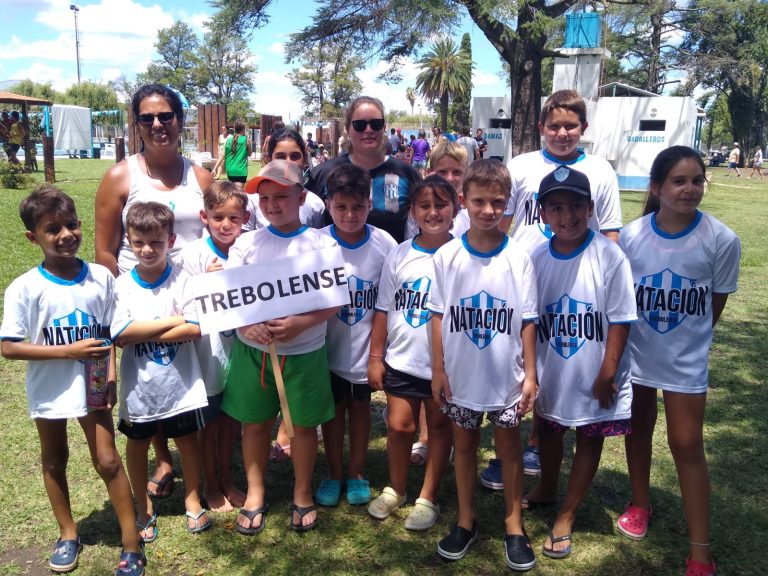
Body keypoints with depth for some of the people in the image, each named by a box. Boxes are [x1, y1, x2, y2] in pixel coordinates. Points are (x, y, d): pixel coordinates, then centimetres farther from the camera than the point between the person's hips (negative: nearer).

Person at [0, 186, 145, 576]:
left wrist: (110, 378, -8)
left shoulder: (101, 277, -9)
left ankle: (132, 545, 16)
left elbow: (108, 334, 1)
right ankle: (68, 533, 39)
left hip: (92, 385, 0)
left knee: (108, 461, 3)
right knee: (55, 461, 18)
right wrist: (70, 350, -24)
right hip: (48, 391, 0)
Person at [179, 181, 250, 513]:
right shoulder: (194, 254, -12)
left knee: (231, 420, 18)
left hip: (240, 347, 3)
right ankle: (211, 486, 31)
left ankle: (226, 480, 37)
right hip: (207, 350, -3)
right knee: (209, 422, 12)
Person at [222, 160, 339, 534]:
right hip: (252, 350, 2)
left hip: (304, 352, -1)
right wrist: (247, 324, -22)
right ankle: (254, 494, 31)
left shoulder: (321, 244, -4)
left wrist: (300, 323, -24)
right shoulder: (247, 243, 1)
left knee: (304, 423, 10)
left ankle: (303, 494, 31)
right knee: (255, 422, 12)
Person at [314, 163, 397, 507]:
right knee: (334, 407, 14)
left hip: (367, 345, 0)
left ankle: (357, 473, 33)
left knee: (360, 405, 16)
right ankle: (334, 473, 32)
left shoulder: (385, 245, -13)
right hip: (329, 346, 0)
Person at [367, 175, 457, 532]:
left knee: (439, 427, 12)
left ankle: (428, 498, 29)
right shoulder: (398, 256, 0)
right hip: (401, 360, 2)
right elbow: (383, 311, 4)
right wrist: (375, 357, 3)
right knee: (399, 426, 9)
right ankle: (395, 490, 33)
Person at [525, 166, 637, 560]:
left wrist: (608, 374, -13)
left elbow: (620, 320, -13)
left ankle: (566, 516, 29)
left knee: (590, 438, 11)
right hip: (550, 374, 4)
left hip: (594, 376, -3)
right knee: (548, 430, 23)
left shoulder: (609, 257, -18)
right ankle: (546, 489, 49)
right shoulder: (536, 258, -7)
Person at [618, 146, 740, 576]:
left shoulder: (722, 240, -14)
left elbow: (717, 302, -2)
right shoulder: (631, 236, -11)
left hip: (686, 359, -2)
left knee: (687, 445, 0)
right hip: (636, 351, 2)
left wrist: (687, 338, 6)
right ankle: (641, 505, 41)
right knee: (638, 429, 18)